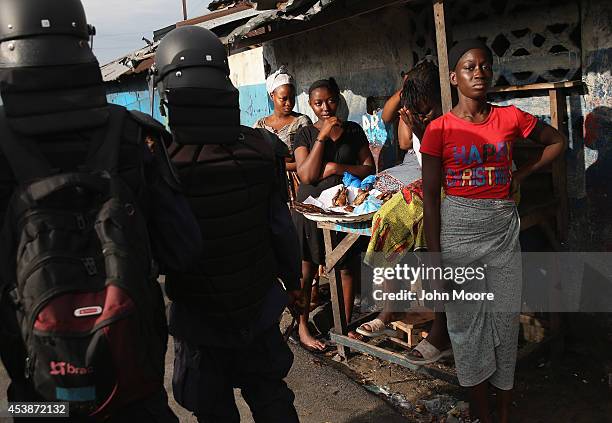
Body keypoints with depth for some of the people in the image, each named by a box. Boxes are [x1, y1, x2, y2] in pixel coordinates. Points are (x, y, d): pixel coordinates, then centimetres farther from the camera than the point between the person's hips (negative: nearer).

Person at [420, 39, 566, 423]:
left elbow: (557, 142, 18)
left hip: (504, 230, 2)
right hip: (457, 232, -2)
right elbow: (430, 197, -5)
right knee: (466, 323, 8)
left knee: (505, 321, 9)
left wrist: (524, 174, 4)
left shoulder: (510, 118, 1)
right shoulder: (439, 129, -5)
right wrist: (435, 260, -8)